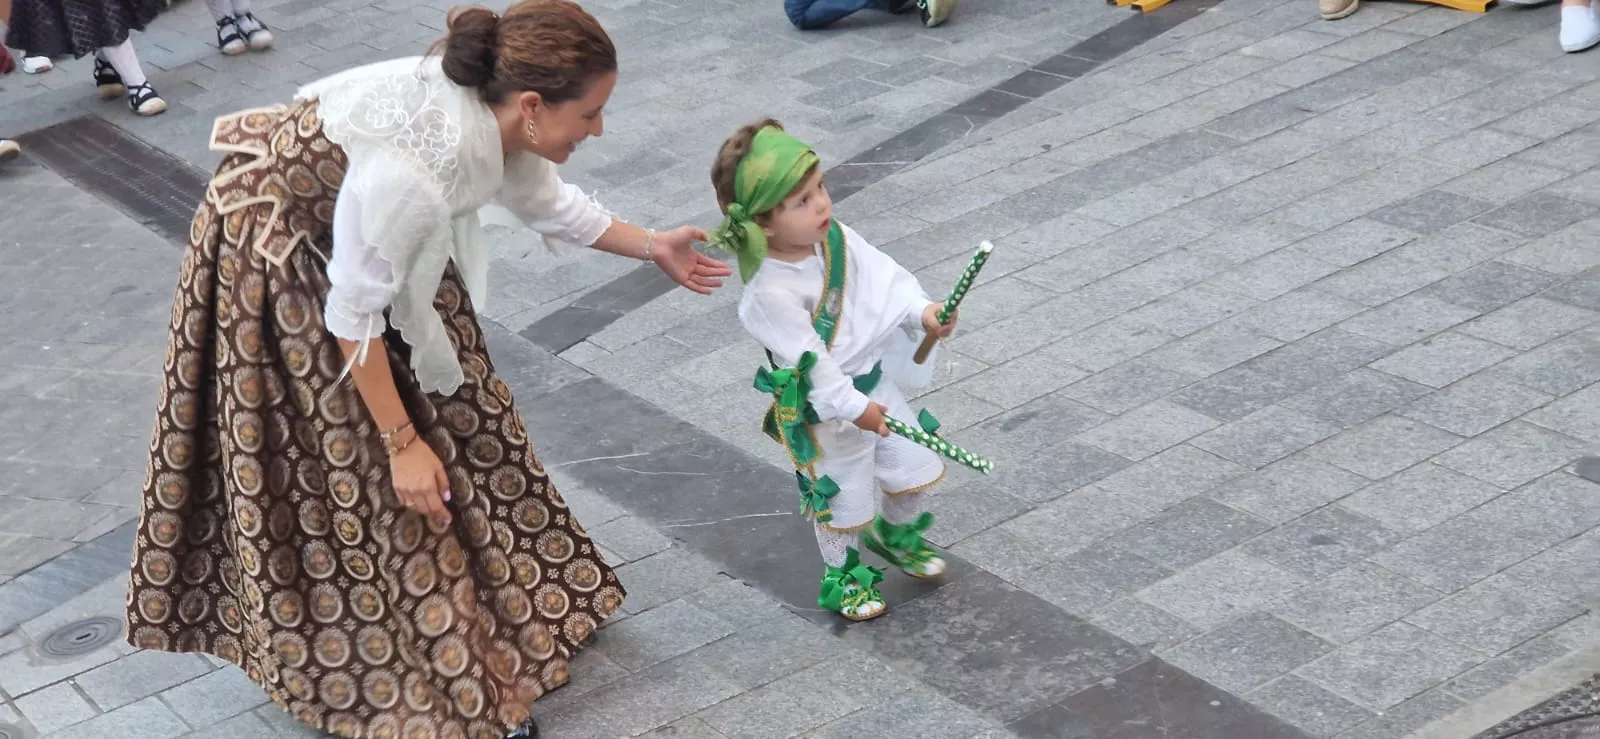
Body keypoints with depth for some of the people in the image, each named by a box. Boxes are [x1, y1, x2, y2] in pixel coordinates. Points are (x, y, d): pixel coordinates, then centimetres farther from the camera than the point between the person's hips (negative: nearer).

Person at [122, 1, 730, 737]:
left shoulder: (490, 116, -18)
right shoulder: (408, 168, -41)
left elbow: (546, 201, 6)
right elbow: (354, 317, -28)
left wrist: (652, 248, 9)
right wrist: (400, 444, -21)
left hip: (367, 227, 8)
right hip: (274, 251, -8)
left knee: (444, 400, 16)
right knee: (344, 461, 4)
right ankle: (406, 679, 20)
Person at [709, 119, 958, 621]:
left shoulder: (836, 239, -11)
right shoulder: (770, 292, -31)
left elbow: (883, 278, -6)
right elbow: (807, 361, -28)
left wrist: (922, 312, -21)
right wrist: (852, 407, -23)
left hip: (874, 380, 7)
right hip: (823, 412, -7)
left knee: (915, 468, 21)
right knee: (844, 500, 13)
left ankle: (897, 533, 51)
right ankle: (842, 577, 40)